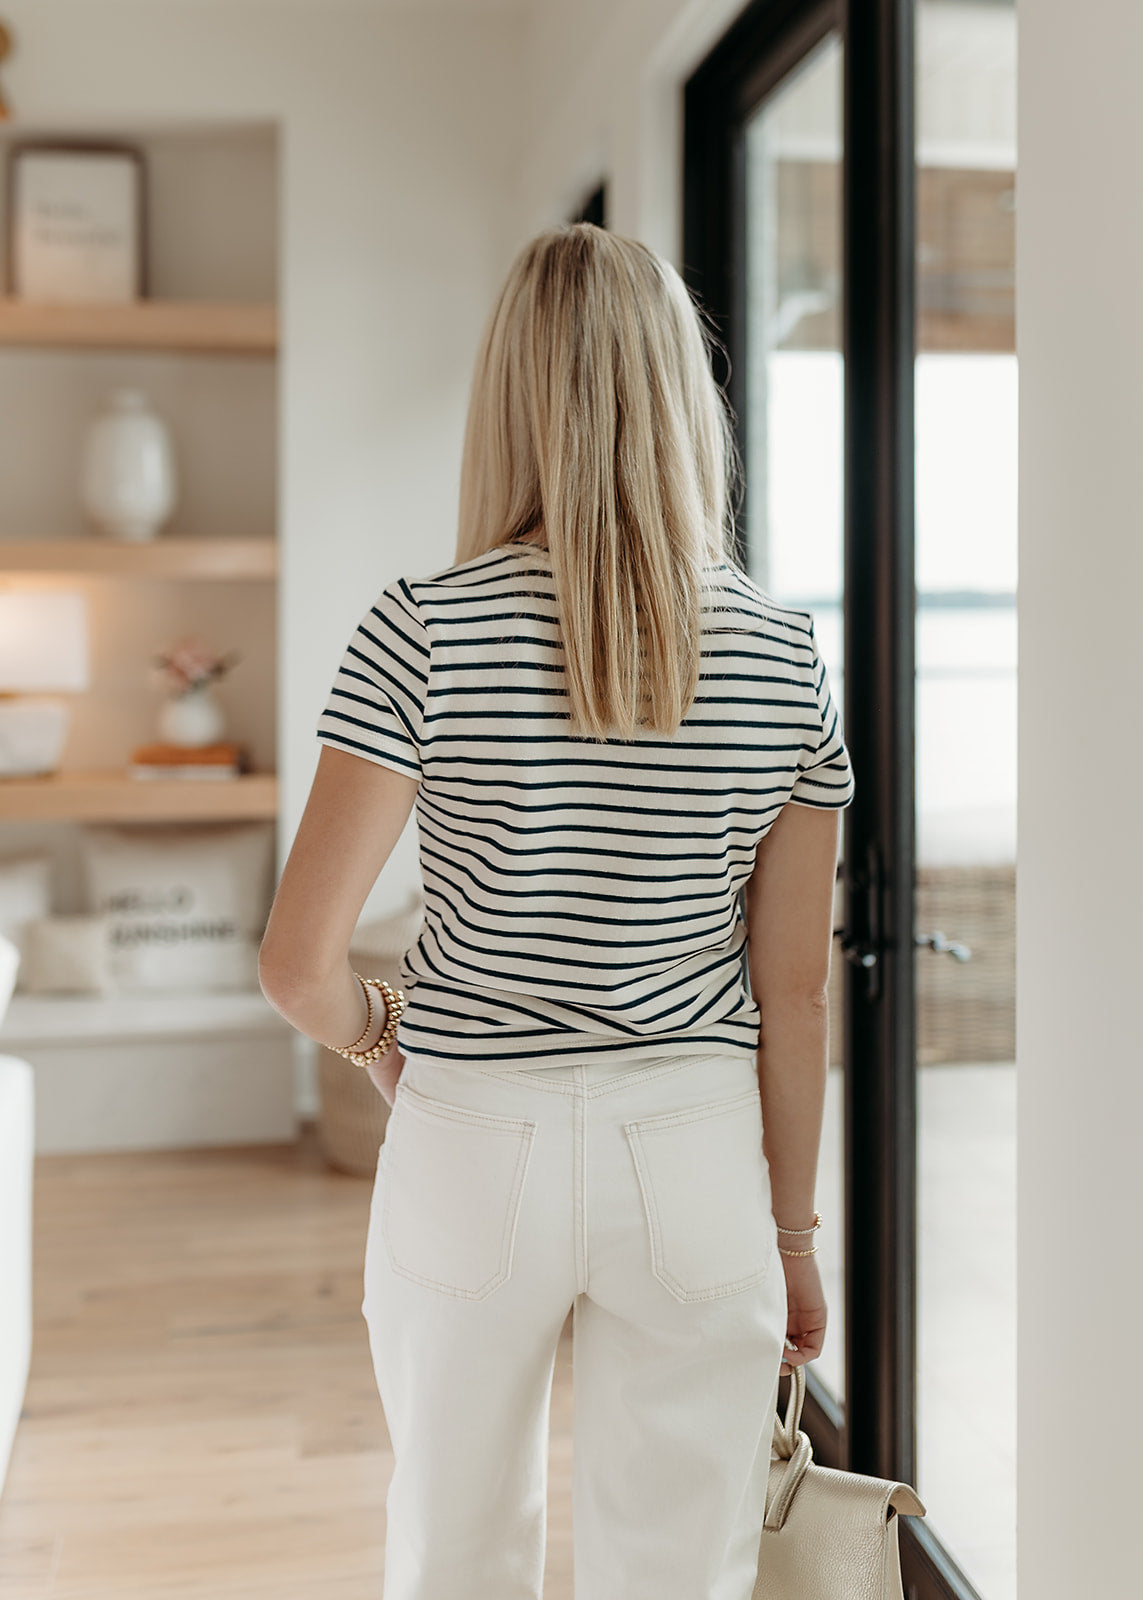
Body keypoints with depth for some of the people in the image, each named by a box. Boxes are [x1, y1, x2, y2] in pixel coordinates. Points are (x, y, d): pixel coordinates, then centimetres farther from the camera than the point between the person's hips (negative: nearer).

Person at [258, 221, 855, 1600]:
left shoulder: (423, 633, -13)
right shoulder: (784, 657, -6)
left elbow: (300, 966, -14)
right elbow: (793, 994, -2)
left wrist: (379, 1038, 8)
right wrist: (793, 1228, 9)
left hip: (477, 1143, -1)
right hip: (696, 1151, 2)